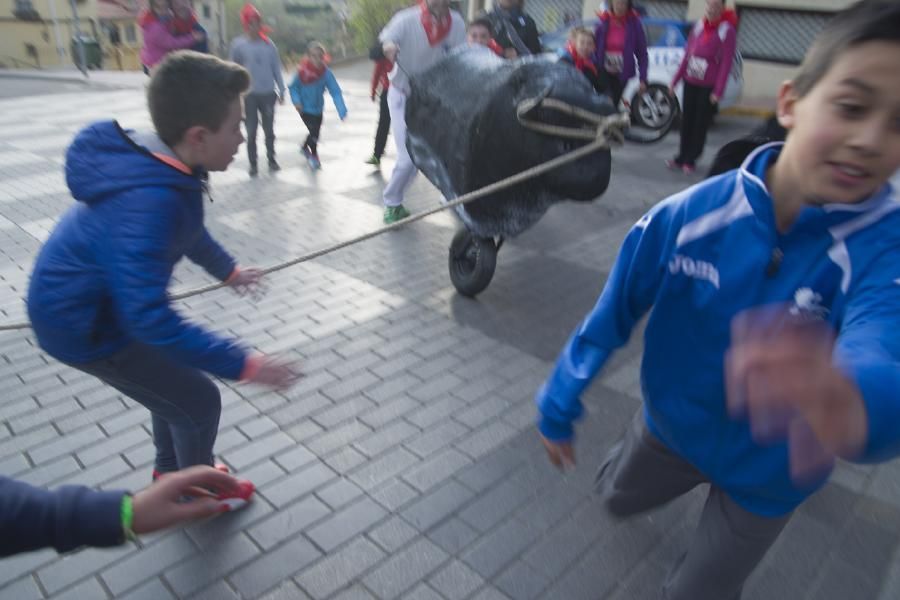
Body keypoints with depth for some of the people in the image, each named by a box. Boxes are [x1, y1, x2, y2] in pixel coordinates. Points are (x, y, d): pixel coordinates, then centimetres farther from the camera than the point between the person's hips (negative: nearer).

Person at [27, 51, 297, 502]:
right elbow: (149, 317, -39)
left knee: (174, 377, 25)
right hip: (82, 323, -9)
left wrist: (226, 269, 25)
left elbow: (188, 229, 12)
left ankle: (171, 472, 46)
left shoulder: (157, 163, -8)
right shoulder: (148, 203, -38)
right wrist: (243, 364, -38)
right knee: (198, 402, 3)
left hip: (87, 299, 9)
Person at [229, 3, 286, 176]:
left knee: (269, 130, 11)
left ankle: (271, 160, 26)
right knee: (251, 131, 2)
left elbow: (276, 69, 6)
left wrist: (281, 91, 4)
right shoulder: (238, 45, -5)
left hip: (268, 94, 2)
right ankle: (253, 164, 12)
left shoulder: (268, 44, 1)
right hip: (249, 95, -2)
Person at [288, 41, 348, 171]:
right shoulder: (302, 71, -21)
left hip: (318, 108, 3)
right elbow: (293, 87, -6)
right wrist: (296, 100, -21)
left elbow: (335, 91, -26)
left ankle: (305, 147, 51)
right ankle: (314, 156, 20)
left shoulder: (326, 72, -20)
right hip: (304, 108, -3)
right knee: (314, 131, -8)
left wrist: (342, 110, -38)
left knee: (315, 132, 18)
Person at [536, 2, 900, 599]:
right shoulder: (686, 217, -24)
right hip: (673, 423, 2)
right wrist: (559, 407, -3)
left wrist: (845, 402, -73)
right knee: (617, 496, 29)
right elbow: (611, 316, -12)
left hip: (766, 471, -1)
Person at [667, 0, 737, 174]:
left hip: (708, 86, -4)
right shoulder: (699, 26, 8)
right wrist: (675, 80, 11)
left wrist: (718, 91, -16)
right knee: (686, 121, 8)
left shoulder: (727, 30, -7)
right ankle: (682, 157, 18)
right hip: (690, 82, 5)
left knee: (700, 124, 2)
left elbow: (726, 62, -11)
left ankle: (690, 160, 11)